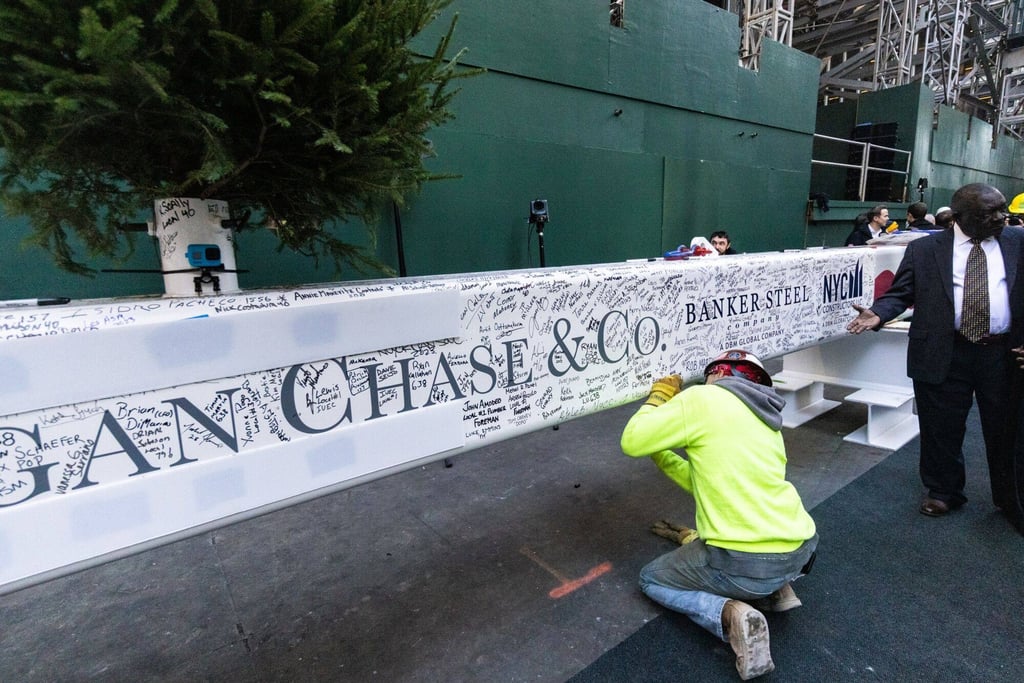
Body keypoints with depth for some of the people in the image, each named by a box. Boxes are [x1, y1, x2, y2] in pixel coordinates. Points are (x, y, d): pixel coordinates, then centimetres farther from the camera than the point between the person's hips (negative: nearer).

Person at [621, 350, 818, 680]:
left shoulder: (701, 398, -9)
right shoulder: (765, 420, 15)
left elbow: (632, 441, -5)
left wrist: (658, 397, 9)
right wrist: (661, 455, 24)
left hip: (745, 565, -8)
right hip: (801, 550, 8)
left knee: (651, 579, 17)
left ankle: (730, 615, -5)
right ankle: (775, 588, 17)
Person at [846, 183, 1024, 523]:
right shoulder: (924, 249, 0)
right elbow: (901, 292, -1)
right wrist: (878, 313, -19)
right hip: (944, 355, -2)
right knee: (942, 429, 10)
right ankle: (943, 492, 30)